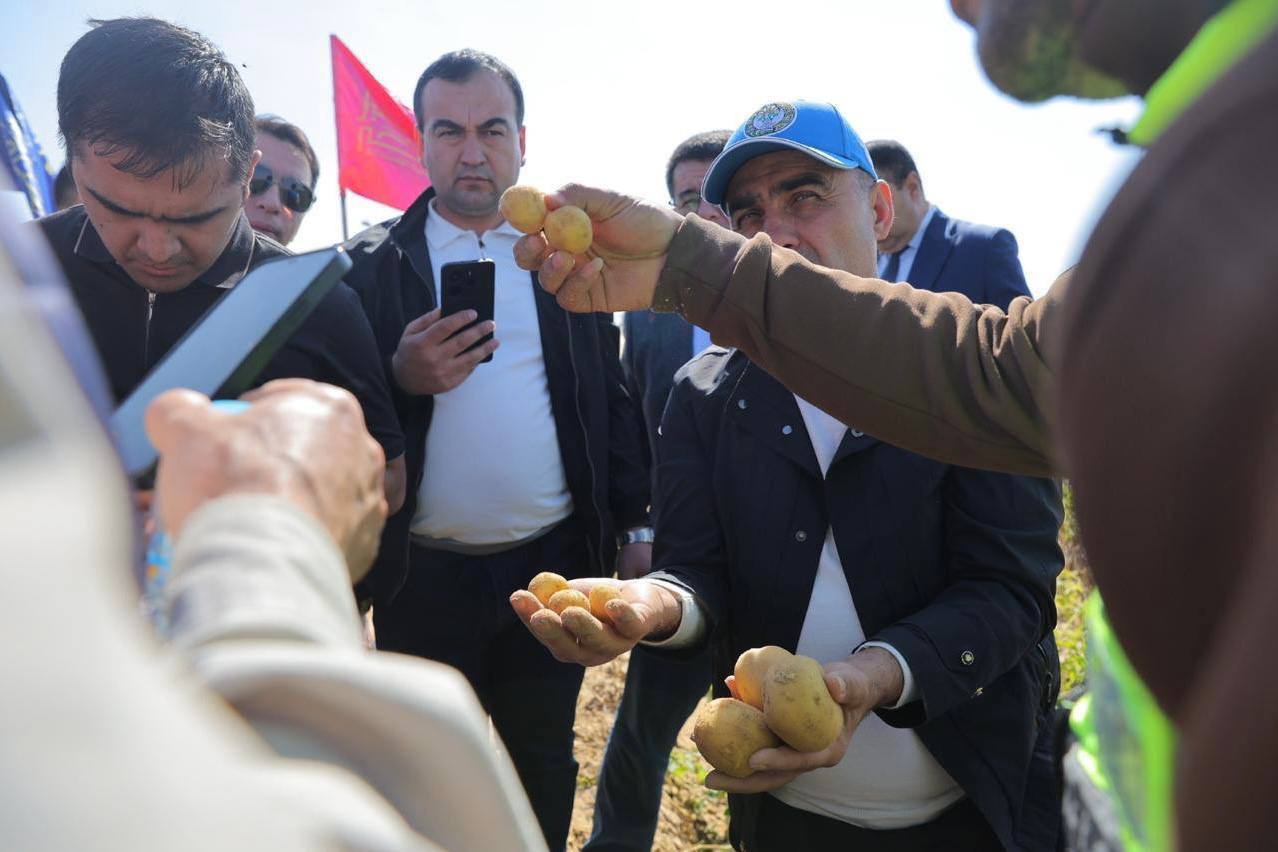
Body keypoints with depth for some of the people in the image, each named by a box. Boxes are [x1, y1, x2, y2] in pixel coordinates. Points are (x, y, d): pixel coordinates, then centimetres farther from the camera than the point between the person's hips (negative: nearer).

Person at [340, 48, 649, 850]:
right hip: (424, 575, -1)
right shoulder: (371, 266, -1)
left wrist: (635, 527, 2)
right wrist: (401, 381, -21)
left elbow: (612, 400, 5)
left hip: (554, 565, 1)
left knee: (546, 769, 18)